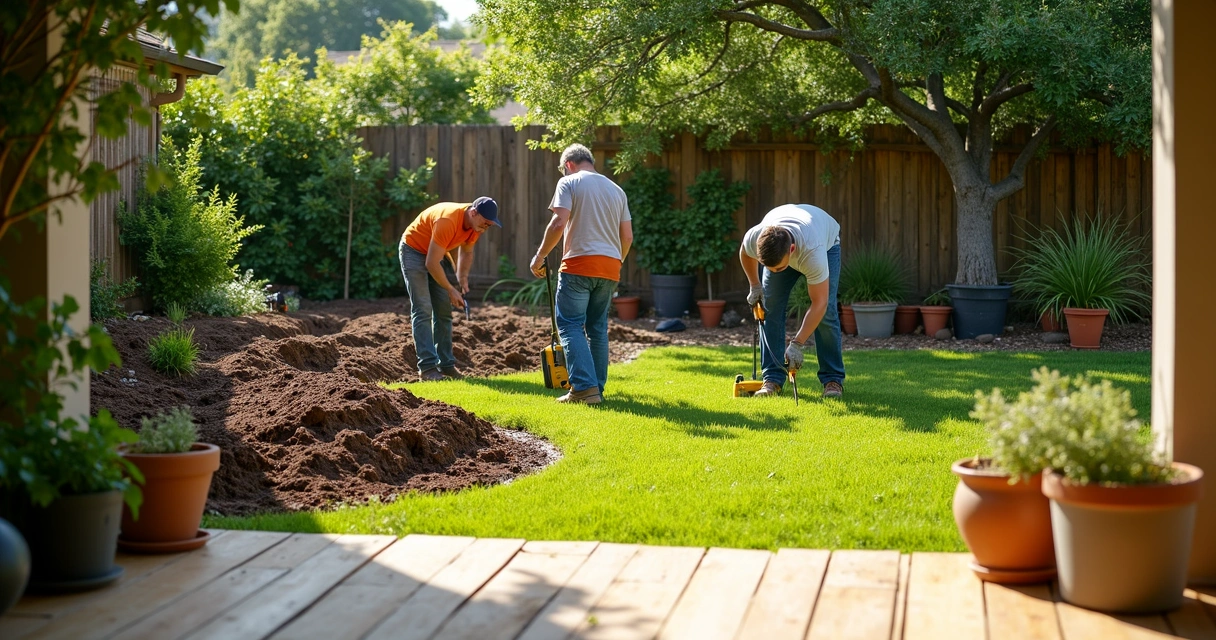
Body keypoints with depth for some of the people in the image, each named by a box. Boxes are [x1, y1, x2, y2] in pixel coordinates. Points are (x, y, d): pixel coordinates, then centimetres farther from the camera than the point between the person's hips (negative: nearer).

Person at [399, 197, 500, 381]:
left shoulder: (476, 223, -11)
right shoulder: (447, 221, -36)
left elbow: (466, 252, 9)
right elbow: (431, 263, -32)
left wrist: (463, 278, -4)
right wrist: (450, 290, -23)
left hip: (438, 252, 8)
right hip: (413, 249, -8)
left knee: (444, 310, 4)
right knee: (423, 309, -14)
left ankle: (446, 364, 8)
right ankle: (427, 366, -16)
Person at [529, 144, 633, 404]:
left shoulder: (569, 182, 1)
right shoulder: (616, 189, 19)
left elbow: (559, 223, -12)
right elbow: (627, 236, 16)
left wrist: (539, 256, -3)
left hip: (579, 264, -6)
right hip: (610, 267, 6)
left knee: (570, 326, -3)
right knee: (598, 328, 13)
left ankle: (584, 387, -14)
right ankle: (597, 389, 13)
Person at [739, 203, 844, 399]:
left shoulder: (813, 252, -47)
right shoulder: (753, 238, -38)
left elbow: (819, 303, -38)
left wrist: (797, 344, -38)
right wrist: (755, 285, -3)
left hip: (827, 241, -3)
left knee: (826, 311, -16)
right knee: (770, 307, -10)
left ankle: (833, 379, -6)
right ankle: (773, 378, -5)